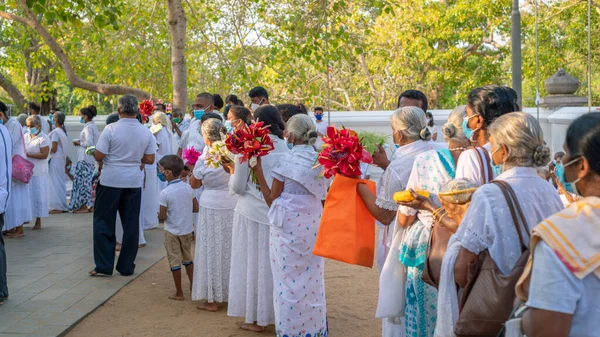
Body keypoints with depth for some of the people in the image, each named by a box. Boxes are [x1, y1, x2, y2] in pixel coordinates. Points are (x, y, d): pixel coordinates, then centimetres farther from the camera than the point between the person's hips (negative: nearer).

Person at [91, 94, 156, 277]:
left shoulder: (111, 129, -13)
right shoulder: (146, 132, -1)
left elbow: (98, 156, -13)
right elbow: (150, 159, 2)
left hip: (110, 181, -3)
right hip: (134, 182, 3)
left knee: (104, 222, 7)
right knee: (131, 224, 10)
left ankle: (104, 266, 6)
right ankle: (127, 266, 15)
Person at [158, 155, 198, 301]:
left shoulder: (165, 193, -19)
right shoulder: (188, 188, -6)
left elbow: (162, 217, -16)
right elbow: (196, 208, 0)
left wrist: (159, 215, 5)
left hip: (172, 232, -4)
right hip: (187, 229, 5)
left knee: (175, 261, 7)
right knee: (187, 258, 22)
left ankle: (179, 293, 13)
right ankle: (193, 285, 28)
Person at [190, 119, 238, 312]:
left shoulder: (204, 160, -14)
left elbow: (194, 184, 2)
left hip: (211, 209, -4)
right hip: (234, 207, 4)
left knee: (212, 252, 6)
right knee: (230, 250, 16)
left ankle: (212, 300, 12)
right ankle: (231, 292, 27)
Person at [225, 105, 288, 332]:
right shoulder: (285, 148, 1)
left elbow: (238, 187, -7)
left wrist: (232, 171, 12)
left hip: (252, 213, -4)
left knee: (254, 263, 7)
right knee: (273, 263, 15)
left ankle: (257, 318, 14)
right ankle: (276, 312, 24)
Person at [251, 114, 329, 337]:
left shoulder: (286, 163, -11)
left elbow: (272, 201, -4)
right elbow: (323, 199, 9)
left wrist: (258, 171, -2)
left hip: (289, 228, -4)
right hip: (314, 227, 4)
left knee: (290, 281, 5)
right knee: (312, 281, 13)